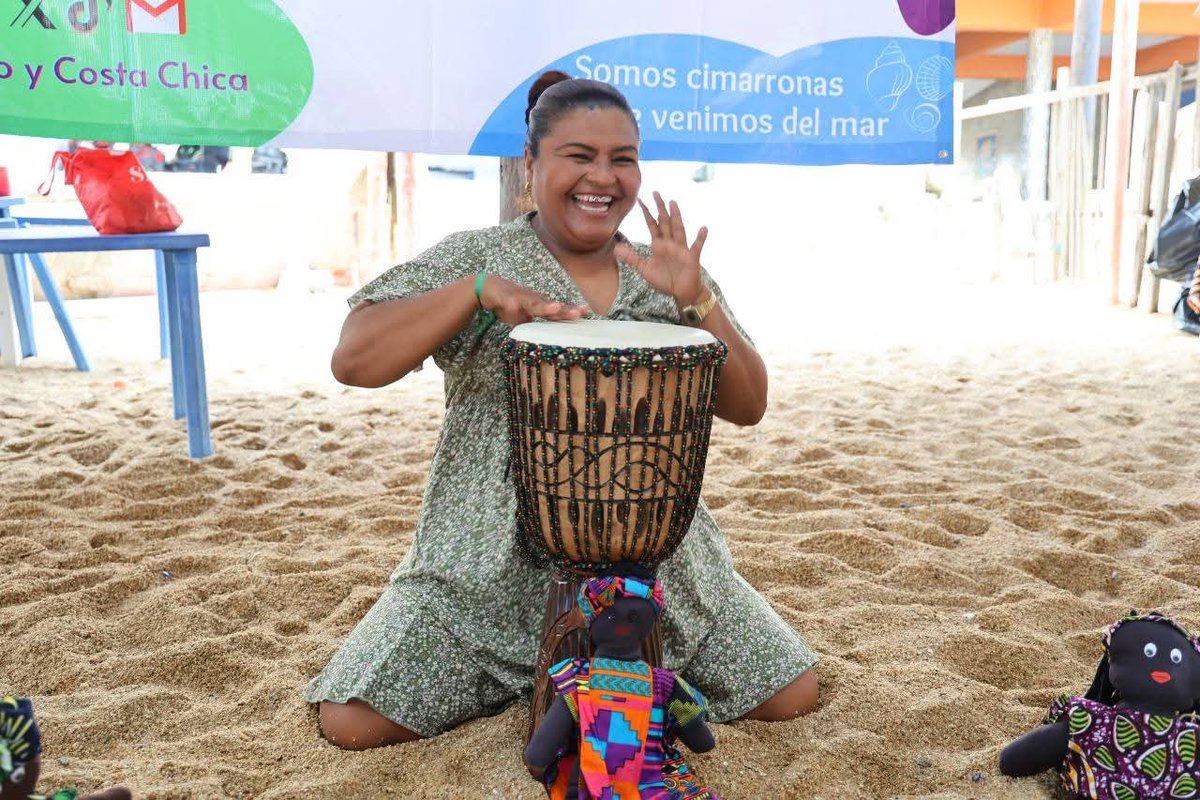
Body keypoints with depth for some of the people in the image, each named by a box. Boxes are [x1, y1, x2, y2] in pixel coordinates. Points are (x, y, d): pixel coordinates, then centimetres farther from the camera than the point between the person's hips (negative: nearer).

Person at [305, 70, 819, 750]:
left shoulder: (668, 274, 5)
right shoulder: (475, 259, -3)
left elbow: (748, 408, -1)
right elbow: (352, 362, -14)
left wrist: (697, 300, -17)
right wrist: (477, 289, -25)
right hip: (491, 565, -2)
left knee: (793, 694, -2)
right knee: (352, 722, -11)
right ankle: (525, 678, 14)